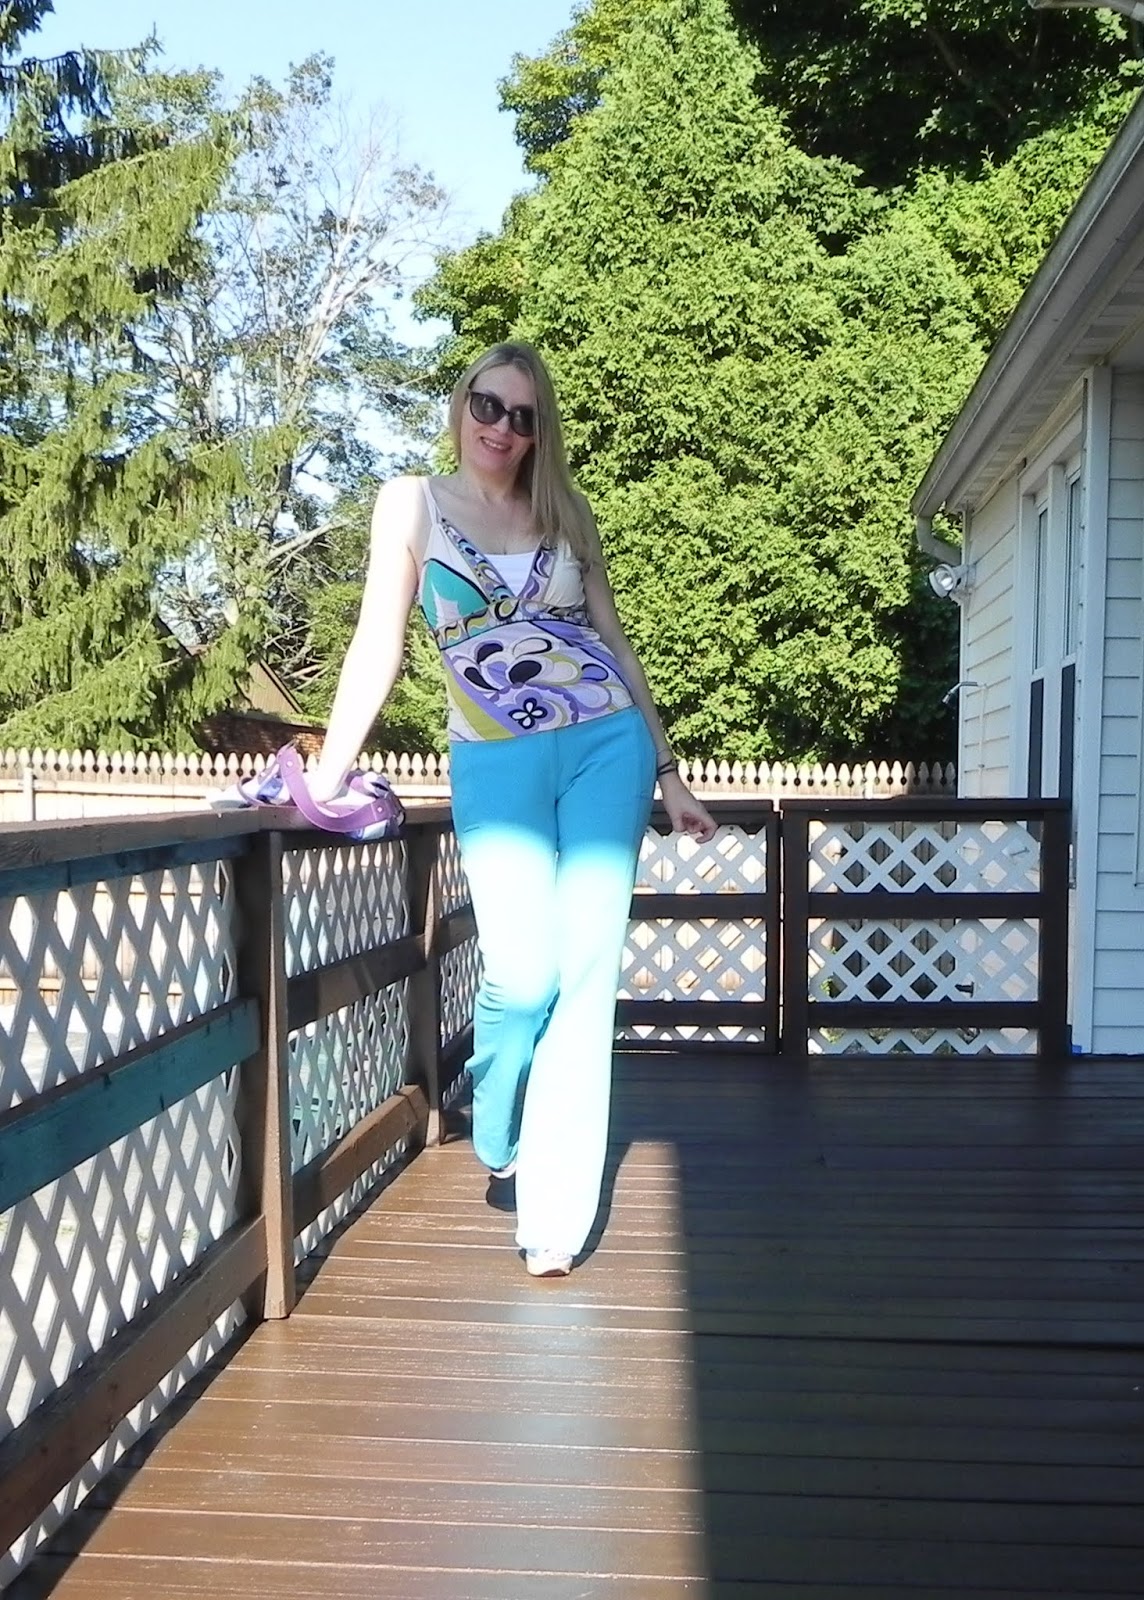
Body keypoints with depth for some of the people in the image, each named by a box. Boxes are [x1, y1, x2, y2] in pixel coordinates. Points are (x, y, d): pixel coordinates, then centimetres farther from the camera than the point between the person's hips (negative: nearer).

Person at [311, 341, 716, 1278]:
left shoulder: (564, 513, 14)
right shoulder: (414, 503, 6)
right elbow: (379, 641, 0)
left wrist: (668, 772, 14)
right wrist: (328, 775, -7)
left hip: (607, 743, 3)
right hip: (497, 763, -2)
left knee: (588, 970, -5)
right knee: (523, 976, -12)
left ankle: (554, 1215, 3)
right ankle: (497, 1139, 22)